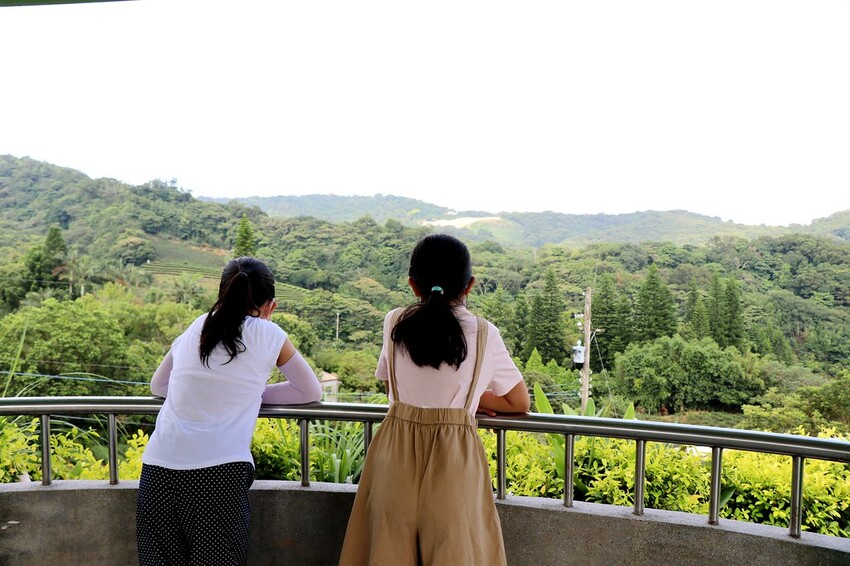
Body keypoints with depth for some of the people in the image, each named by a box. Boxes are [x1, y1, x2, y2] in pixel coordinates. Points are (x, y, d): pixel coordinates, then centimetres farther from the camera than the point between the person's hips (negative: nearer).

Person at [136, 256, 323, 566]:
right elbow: (312, 392, 17)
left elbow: (158, 386, 32)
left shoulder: (192, 330, 16)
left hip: (158, 468, 4)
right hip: (220, 471, -4)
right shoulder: (269, 335, 5)